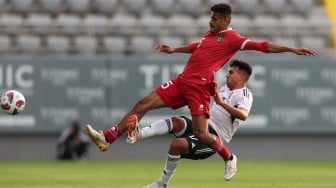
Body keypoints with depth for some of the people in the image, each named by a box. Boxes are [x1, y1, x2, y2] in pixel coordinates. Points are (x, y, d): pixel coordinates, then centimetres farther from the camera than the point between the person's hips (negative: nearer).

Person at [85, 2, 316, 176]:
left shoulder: (232, 39, -5)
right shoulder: (209, 35, 17)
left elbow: (263, 46, -12)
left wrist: (291, 49, -20)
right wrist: (174, 50, 44)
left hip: (199, 88, -7)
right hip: (182, 81, 8)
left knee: (202, 135, -11)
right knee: (143, 104, 0)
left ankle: (229, 158, 19)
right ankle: (107, 138, 2)